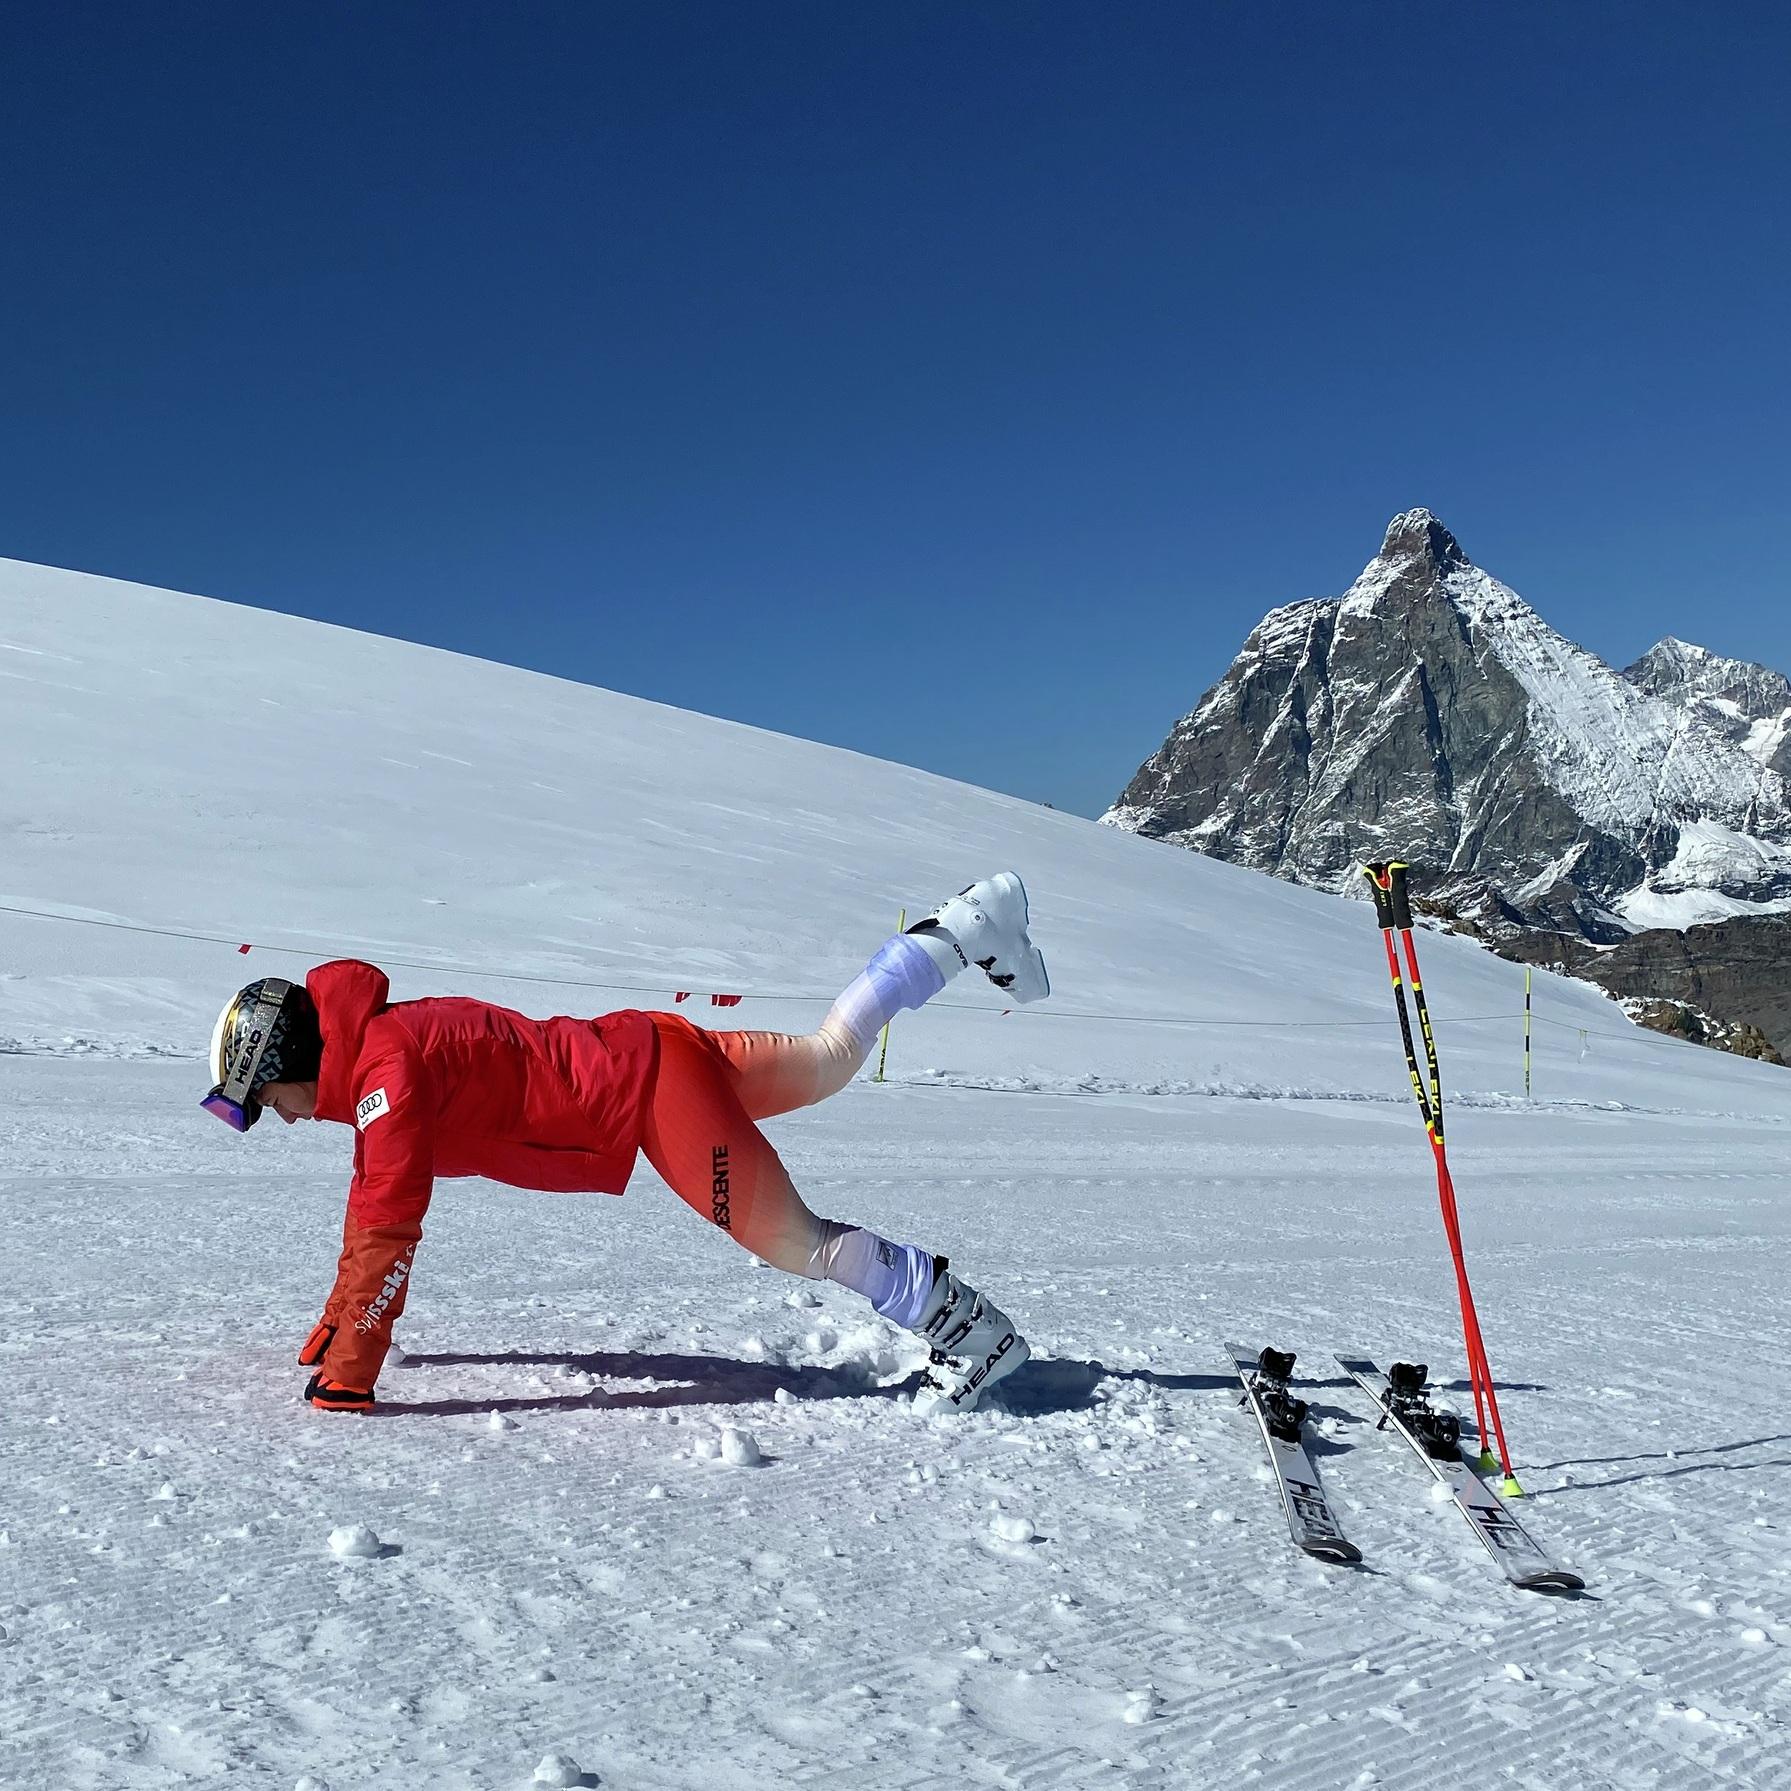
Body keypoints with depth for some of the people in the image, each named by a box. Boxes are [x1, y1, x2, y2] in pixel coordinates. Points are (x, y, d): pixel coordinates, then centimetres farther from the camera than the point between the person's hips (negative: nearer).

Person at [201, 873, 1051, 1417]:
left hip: (645, 1084, -9)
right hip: (638, 1051, 9)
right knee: (834, 1051, 21)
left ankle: (964, 1322, -1)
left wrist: (346, 1377, -16)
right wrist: (333, 1327, 22)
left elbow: (389, 1227, -22)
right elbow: (372, 1204, 20)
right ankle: (964, 932, 30)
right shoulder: (375, 1052, 10)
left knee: (789, 1238, -9)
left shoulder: (384, 1068, -18)